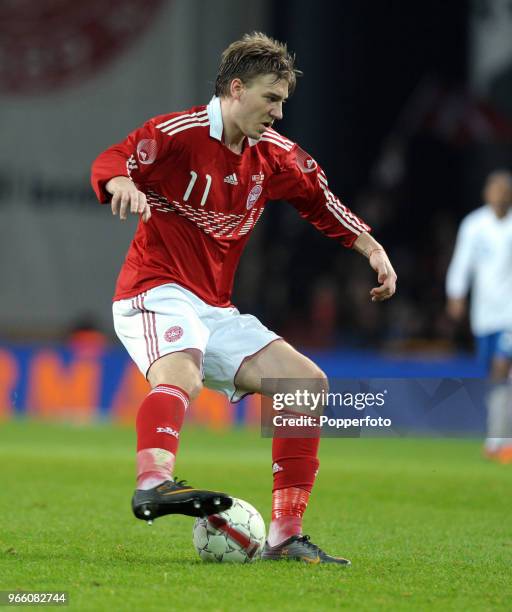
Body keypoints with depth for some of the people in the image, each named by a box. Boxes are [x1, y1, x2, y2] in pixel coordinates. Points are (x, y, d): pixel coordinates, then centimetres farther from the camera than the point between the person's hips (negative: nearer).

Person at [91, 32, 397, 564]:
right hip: (157, 293, -8)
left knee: (307, 383, 1)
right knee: (181, 376, -37)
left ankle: (284, 535, 2)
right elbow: (108, 164, -20)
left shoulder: (275, 156, 11)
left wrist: (371, 249, 16)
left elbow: (321, 201, 26)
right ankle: (154, 482, -64)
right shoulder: (180, 133, -10)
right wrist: (123, 184, -43)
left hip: (216, 310, 8)